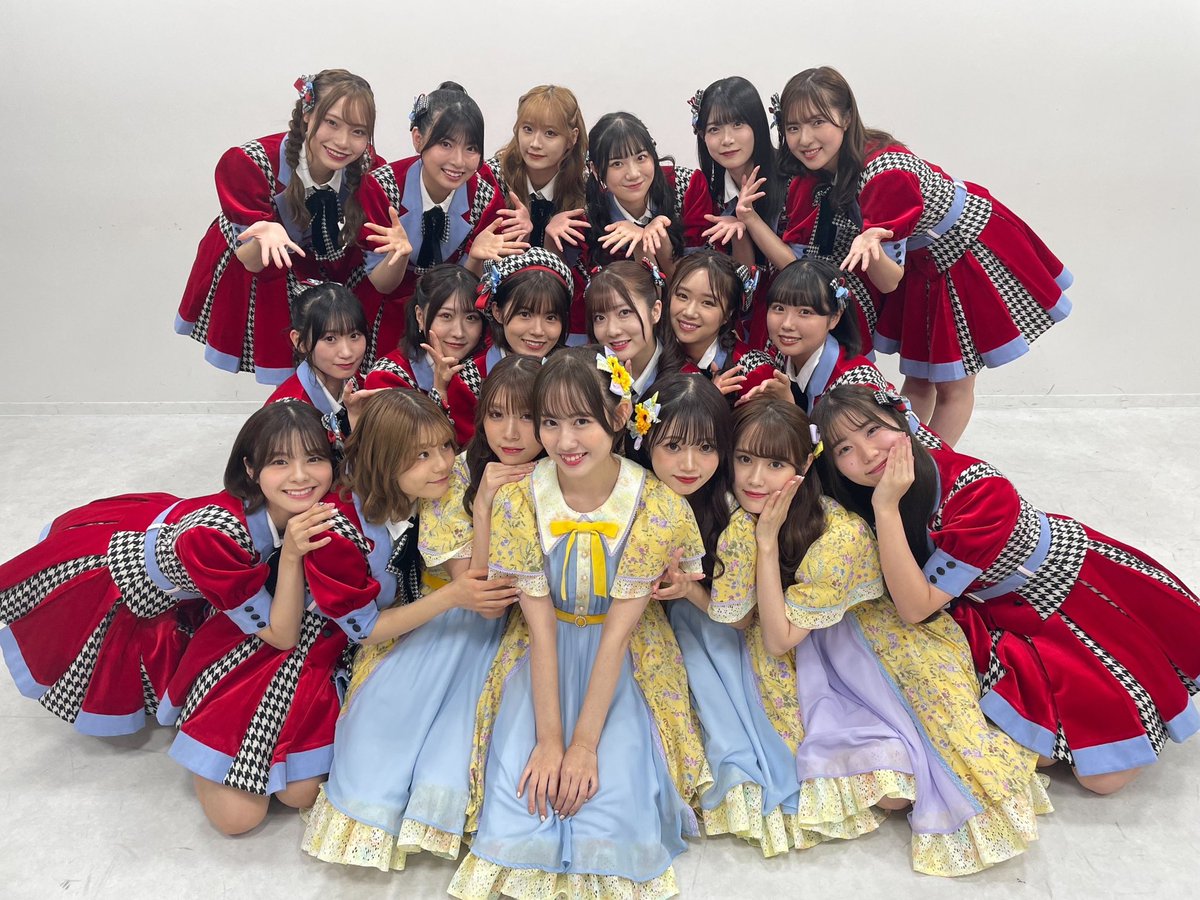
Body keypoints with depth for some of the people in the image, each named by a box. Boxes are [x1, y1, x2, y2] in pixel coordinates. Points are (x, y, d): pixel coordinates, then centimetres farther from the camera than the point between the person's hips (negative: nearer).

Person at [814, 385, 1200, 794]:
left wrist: (886, 507, -42)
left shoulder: (978, 491, -36)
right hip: (1005, 614, 5)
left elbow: (916, 607, -35)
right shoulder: (864, 501, -17)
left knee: (1106, 776, -2)